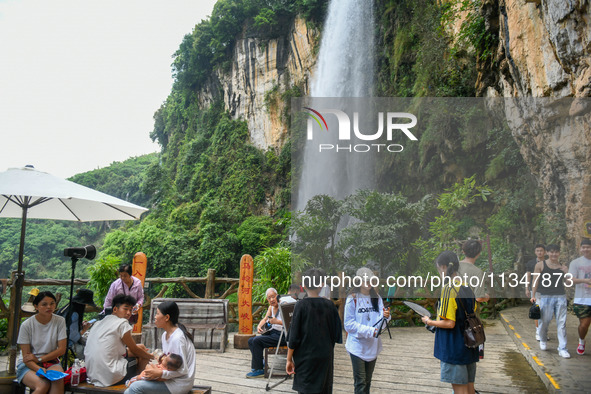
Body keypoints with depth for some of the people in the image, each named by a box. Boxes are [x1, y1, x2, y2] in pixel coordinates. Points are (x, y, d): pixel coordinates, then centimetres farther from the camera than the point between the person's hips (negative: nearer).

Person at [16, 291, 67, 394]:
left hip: (50, 360, 2)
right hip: (29, 364, -2)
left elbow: (62, 349, -2)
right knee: (43, 385, -33)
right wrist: (39, 369, -27)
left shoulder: (60, 321, -2)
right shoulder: (27, 325, -8)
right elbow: (26, 356, -9)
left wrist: (39, 359, -12)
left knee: (58, 379, -33)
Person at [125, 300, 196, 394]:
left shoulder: (177, 338, -21)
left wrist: (160, 373, -19)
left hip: (180, 384, -9)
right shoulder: (165, 335, 9)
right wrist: (154, 367, -1)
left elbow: (183, 370, -19)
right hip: (170, 378, 9)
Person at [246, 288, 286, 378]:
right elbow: (265, 319, 15)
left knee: (256, 340, -19)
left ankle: (258, 370, -10)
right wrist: (259, 326, -5)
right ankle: (260, 364, 6)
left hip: (281, 335, -9)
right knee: (251, 341, 1)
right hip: (272, 332, 9)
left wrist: (277, 321, -31)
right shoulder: (271, 307, 12)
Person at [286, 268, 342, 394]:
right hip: (325, 357, 3)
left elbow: (293, 336, -10)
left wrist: (289, 359, -2)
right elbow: (336, 335, 3)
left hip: (305, 357, -3)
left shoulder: (301, 305, -12)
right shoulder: (329, 305, -3)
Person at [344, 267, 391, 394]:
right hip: (357, 346, -5)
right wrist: (369, 331, -21)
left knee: (368, 381, 18)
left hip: (373, 345, 5)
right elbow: (349, 324, -16)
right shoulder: (352, 300, -12)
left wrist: (385, 317, -21)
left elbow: (379, 323, 1)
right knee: (360, 382, -4)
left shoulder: (377, 298, 5)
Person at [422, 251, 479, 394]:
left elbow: (449, 323, -21)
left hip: (454, 348, -8)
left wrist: (429, 322, -6)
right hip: (469, 347, 8)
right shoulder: (467, 287, 6)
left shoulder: (449, 288, -19)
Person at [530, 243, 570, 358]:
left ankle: (562, 349, 5)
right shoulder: (540, 265, 1)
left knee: (561, 323, 0)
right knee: (545, 321, 5)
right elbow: (536, 281, 1)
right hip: (545, 296, -2)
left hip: (561, 297, 2)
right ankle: (543, 340, 32)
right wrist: (533, 296, -6)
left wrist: (566, 272, -11)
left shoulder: (563, 267, 8)